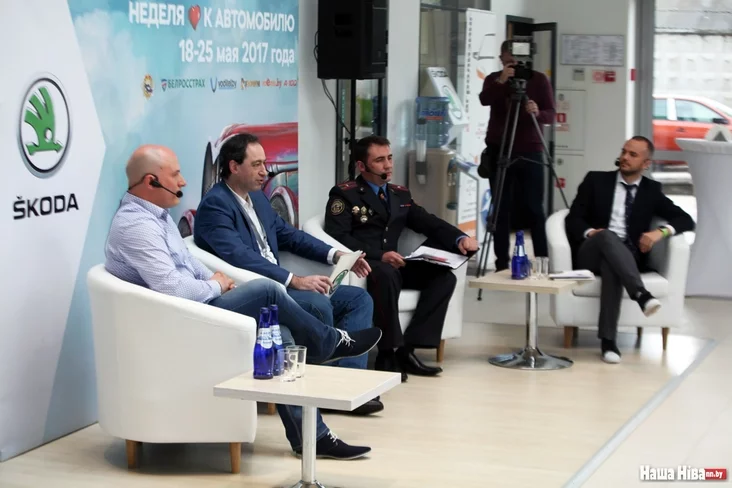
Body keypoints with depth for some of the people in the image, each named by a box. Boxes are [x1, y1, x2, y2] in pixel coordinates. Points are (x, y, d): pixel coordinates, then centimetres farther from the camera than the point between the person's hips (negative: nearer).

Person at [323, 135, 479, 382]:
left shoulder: (401, 195, 21)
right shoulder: (344, 194, 1)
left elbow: (430, 223, 12)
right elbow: (338, 237, -12)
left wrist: (460, 238, -10)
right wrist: (379, 256, -25)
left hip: (393, 266, 7)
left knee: (444, 276, -16)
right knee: (387, 275, -39)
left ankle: (407, 349, -20)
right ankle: (388, 354, -28)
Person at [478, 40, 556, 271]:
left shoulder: (539, 79, 3)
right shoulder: (493, 79, 5)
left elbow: (551, 114, -4)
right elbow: (484, 99, -16)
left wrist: (538, 113, -26)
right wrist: (500, 81, -32)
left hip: (530, 152, -1)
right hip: (499, 152, 1)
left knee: (533, 209, -4)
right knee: (502, 210, 0)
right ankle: (502, 262, 4)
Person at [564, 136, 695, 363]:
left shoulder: (652, 190, 15)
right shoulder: (596, 180, 12)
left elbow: (686, 220, 8)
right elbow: (573, 219, 5)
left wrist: (661, 231, -13)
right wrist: (590, 232, -17)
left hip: (627, 256, 0)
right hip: (590, 252, 0)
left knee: (610, 265, -38)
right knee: (607, 235, -37)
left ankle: (608, 339, -44)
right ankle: (641, 294, -51)